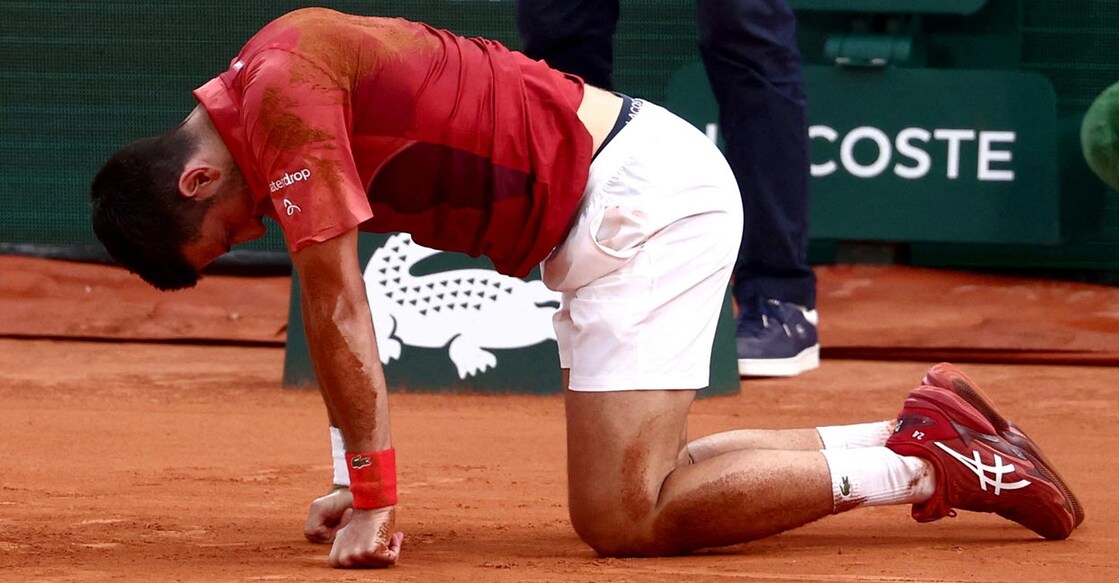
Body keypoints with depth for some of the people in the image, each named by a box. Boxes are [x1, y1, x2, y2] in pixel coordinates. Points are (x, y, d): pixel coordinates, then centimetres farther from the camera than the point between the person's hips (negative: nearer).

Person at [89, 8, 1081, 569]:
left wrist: (374, 498, -10)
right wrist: (361, 481, 18)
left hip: (644, 199, -10)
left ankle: (928, 465, -10)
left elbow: (337, 311, -15)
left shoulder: (283, 97, -17)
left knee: (620, 518, -14)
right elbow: (339, 312, 19)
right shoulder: (260, 89, 13)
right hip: (627, 199, 10)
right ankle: (917, 432, 16)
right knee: (639, 481, 17)